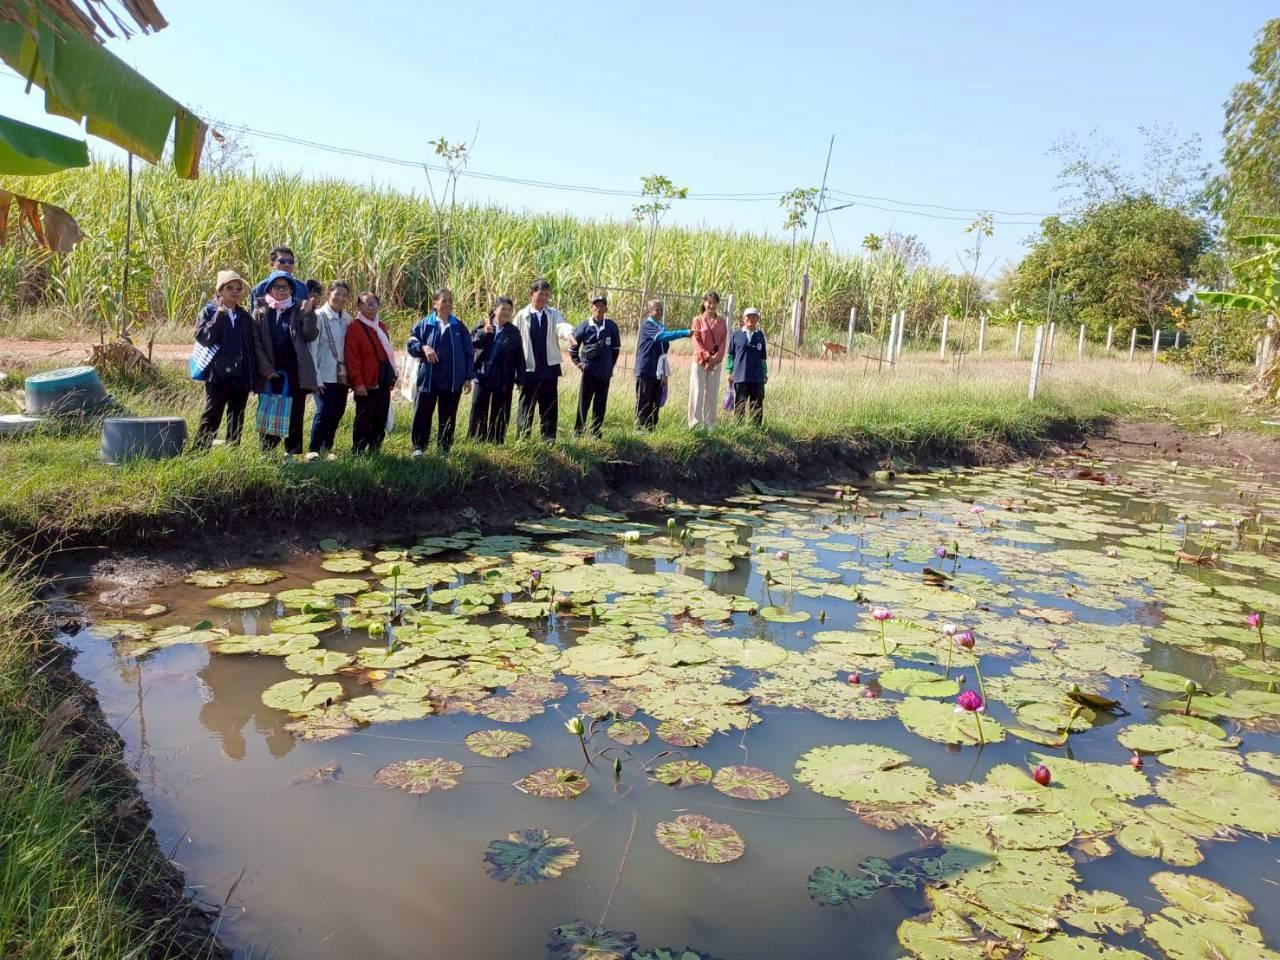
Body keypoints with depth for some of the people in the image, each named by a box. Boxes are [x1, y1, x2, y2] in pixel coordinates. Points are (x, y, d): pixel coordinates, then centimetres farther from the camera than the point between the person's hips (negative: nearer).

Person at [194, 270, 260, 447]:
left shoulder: (245, 316, 12)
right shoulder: (209, 311, 1)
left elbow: (251, 346, 13)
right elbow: (203, 337, -14)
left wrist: (254, 372, 5)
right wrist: (219, 313, -17)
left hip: (241, 376, 4)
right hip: (218, 374, -4)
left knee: (237, 420, 10)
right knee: (211, 418, -5)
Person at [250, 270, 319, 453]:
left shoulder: (298, 310, 9)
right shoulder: (260, 312, 7)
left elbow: (310, 336, -2)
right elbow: (256, 342, 2)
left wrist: (309, 315, -17)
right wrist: (266, 369, -8)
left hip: (295, 371, 0)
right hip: (270, 373, 0)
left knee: (295, 414, 2)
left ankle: (292, 453, 7)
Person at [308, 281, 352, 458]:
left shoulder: (347, 319, 8)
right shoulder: (319, 316, -7)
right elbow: (312, 347, -9)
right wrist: (316, 377, -13)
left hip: (342, 375, 5)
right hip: (325, 375, -5)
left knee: (337, 413, 8)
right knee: (323, 412, -11)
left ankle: (327, 449, 22)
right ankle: (314, 450, 2)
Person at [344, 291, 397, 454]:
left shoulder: (381, 327, 15)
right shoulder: (354, 327, -7)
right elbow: (351, 357, -12)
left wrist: (392, 376, 15)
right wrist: (358, 382, -17)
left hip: (383, 383, 7)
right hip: (366, 384, -7)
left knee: (380, 421, 10)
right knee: (363, 421, -2)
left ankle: (375, 451, 19)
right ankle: (358, 452, 6)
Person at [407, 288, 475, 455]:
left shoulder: (459, 327, 5)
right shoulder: (424, 324, 1)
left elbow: (469, 353, 5)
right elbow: (411, 344, 2)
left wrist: (469, 377, 0)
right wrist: (423, 347, -19)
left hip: (452, 380, 1)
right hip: (428, 379, -1)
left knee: (448, 417, 9)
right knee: (422, 414, 1)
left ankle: (444, 449, 20)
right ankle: (418, 447, 13)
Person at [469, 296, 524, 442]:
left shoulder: (513, 332, 2)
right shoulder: (483, 326, 3)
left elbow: (519, 356, 3)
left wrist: (520, 378, 0)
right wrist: (483, 333, -26)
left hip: (503, 380, 0)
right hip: (482, 376, 0)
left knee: (499, 413, 6)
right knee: (478, 409, 2)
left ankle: (495, 441, 15)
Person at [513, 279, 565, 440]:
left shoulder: (553, 314, 2)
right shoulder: (522, 316, -1)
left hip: (549, 367, 2)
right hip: (528, 368, -2)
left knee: (549, 406, 7)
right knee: (526, 407, 5)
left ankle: (549, 438, 14)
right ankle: (522, 439, 12)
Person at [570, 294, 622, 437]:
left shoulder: (611, 326, 1)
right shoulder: (584, 327, -2)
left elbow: (616, 348, 14)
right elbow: (573, 348, 9)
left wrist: (610, 365, 12)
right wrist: (578, 364, 4)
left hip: (605, 373, 2)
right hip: (589, 371, -2)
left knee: (600, 404, 6)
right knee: (583, 403, -1)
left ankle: (596, 432, 15)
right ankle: (578, 431, 7)